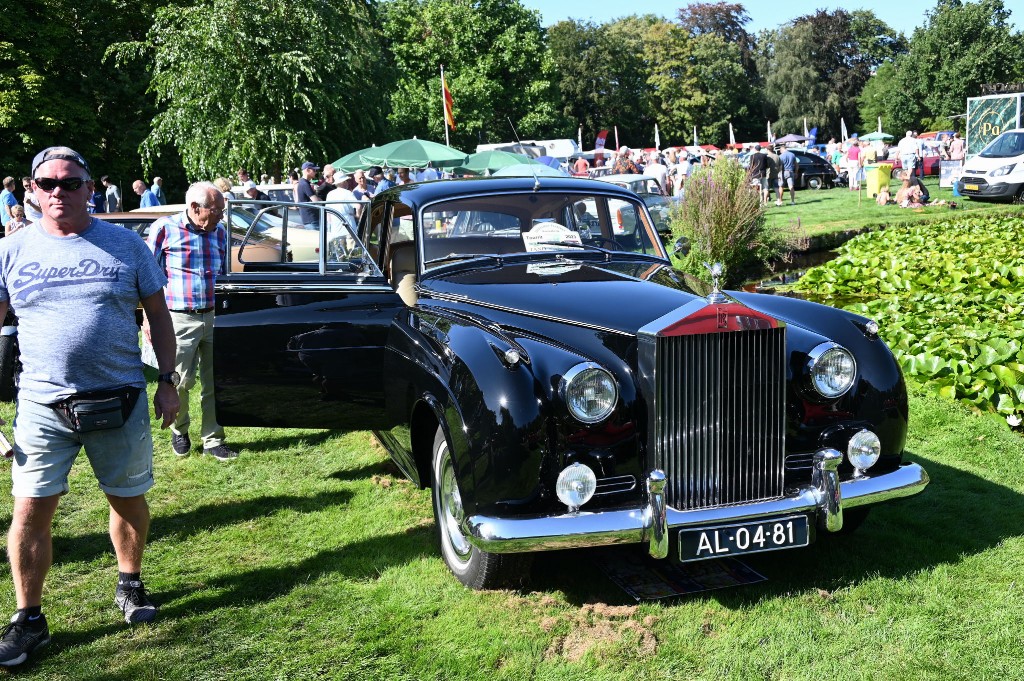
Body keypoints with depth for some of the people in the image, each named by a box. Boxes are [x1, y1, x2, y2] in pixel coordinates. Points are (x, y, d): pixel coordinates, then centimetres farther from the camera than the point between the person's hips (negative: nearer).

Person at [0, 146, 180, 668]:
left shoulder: (126, 244, 2)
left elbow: (158, 315, 7)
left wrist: (167, 381, 2)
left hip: (121, 400, 0)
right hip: (42, 405, 0)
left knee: (129, 500, 12)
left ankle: (130, 585, 35)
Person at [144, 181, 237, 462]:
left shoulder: (220, 231, 9)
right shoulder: (165, 228, -5)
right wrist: (149, 317, -5)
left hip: (215, 317, 4)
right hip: (180, 319, -4)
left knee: (215, 383, 4)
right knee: (180, 381, 3)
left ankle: (213, 440, 15)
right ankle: (179, 430, 29)